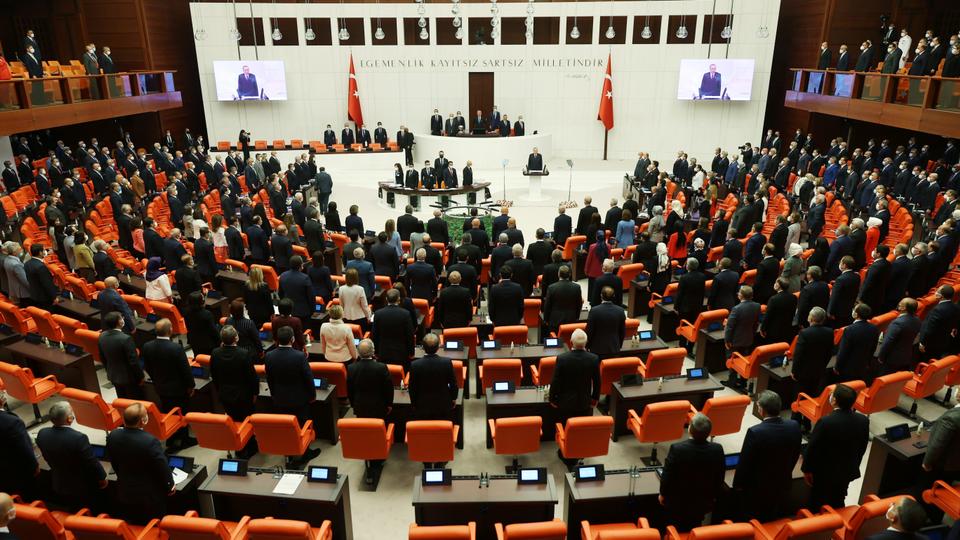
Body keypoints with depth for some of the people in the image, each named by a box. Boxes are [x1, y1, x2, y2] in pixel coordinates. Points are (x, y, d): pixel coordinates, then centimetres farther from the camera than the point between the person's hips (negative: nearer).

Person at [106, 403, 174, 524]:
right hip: (150, 496, -5)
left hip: (124, 494, 5)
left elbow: (114, 463, 4)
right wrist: (170, 486, 1)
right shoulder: (150, 441, -31)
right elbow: (162, 467, -18)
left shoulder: (112, 436, -13)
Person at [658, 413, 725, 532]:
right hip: (703, 502, 3)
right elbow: (719, 478, -5)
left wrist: (663, 494, 1)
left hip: (677, 502, -3)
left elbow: (667, 476, -18)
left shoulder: (677, 449, -29)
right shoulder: (717, 450, -19)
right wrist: (714, 496, 14)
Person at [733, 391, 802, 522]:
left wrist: (738, 484, -2)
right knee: (775, 522, 25)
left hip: (758, 487, -5)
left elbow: (745, 462, -19)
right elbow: (795, 455, 2)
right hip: (783, 484, 5)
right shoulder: (794, 427, -15)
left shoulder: (755, 432, -31)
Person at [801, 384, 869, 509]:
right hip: (848, 471, 5)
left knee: (818, 505, 14)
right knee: (838, 504, 23)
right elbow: (862, 448, 3)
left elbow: (812, 448, -20)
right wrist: (853, 466, 19)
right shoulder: (863, 420, -12)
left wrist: (807, 469, -5)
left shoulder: (826, 422, -30)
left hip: (825, 472, -5)